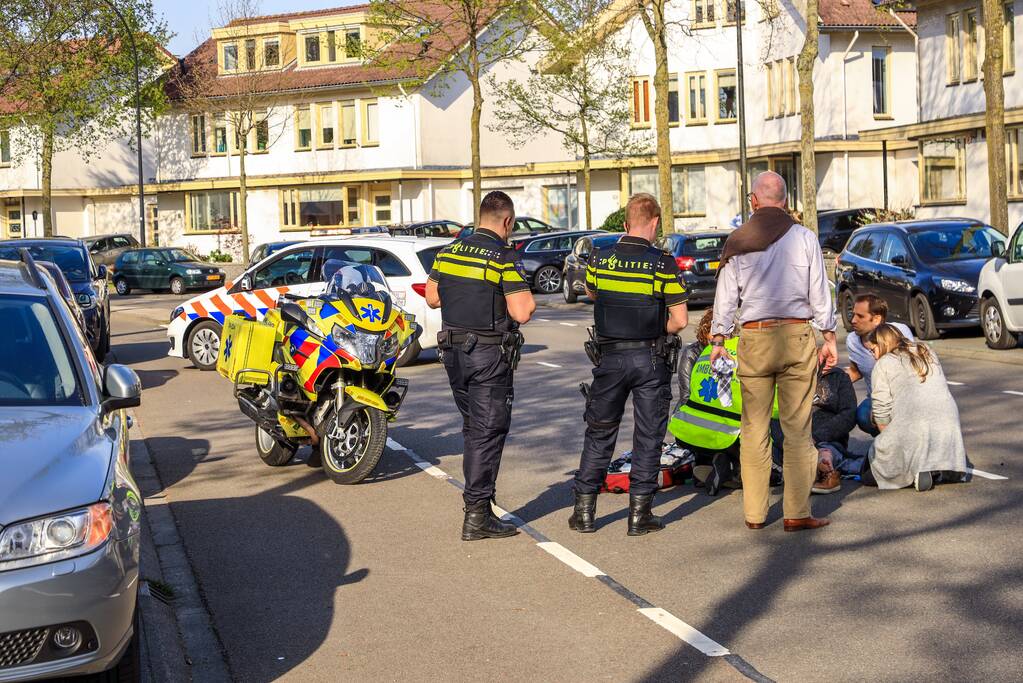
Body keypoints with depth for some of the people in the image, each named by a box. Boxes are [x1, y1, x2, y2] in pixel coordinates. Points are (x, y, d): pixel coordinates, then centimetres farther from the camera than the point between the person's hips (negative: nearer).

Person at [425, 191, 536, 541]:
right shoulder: (505, 257, -14)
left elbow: (432, 298, 15)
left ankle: (479, 495, 30)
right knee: (488, 432, -2)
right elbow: (522, 313, -20)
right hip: (489, 354, -7)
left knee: (472, 428, 20)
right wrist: (528, 298, 1)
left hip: (453, 350, 7)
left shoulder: (449, 252, 7)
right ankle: (477, 516, -2)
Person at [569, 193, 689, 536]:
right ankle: (640, 513, 8)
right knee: (648, 437, 6)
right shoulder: (663, 264, -11)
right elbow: (679, 320, -11)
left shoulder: (599, 260, -2)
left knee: (599, 434, 12)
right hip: (650, 360, -2)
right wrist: (656, 331, 6)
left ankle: (584, 510, 14)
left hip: (609, 358, 3)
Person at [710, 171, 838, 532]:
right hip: (797, 336, -1)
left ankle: (754, 512, 12)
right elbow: (819, 293, 2)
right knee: (797, 427, 3)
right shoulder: (804, 238, 0)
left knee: (754, 428, 8)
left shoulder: (738, 241, 3)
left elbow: (726, 296, 5)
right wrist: (829, 338, 9)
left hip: (753, 338, 1)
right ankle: (797, 513, 3)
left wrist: (718, 340, 12)